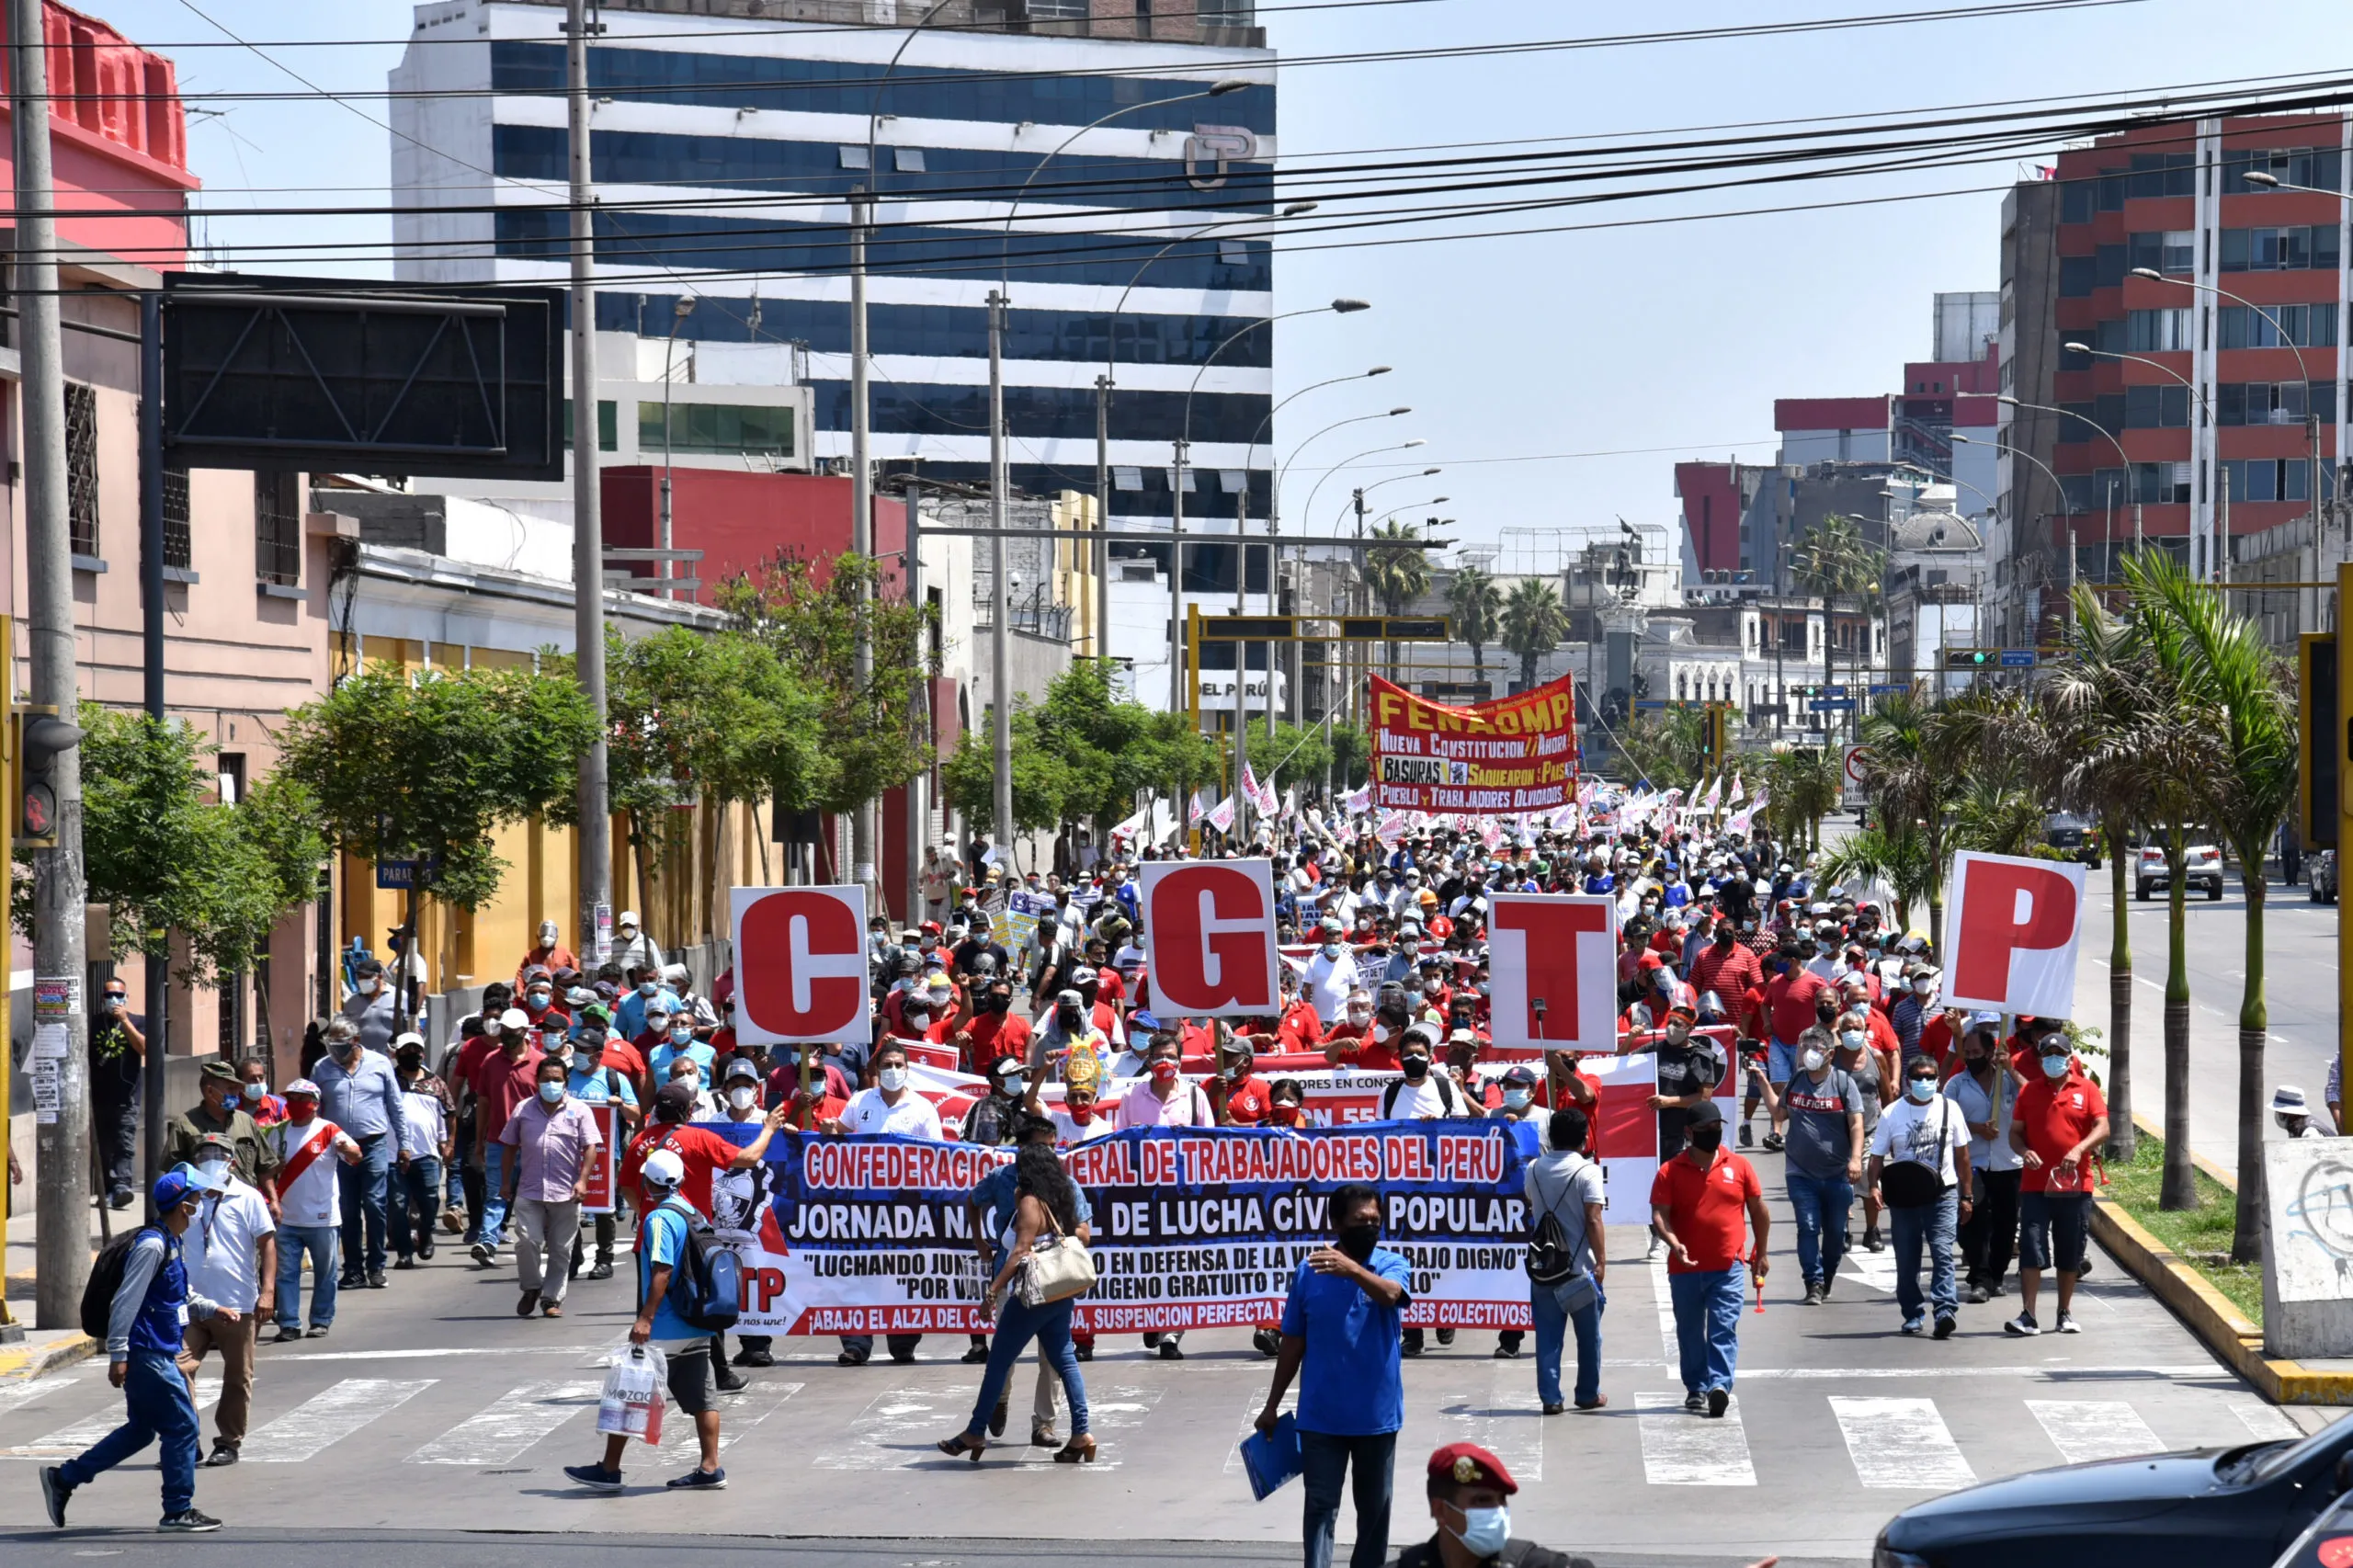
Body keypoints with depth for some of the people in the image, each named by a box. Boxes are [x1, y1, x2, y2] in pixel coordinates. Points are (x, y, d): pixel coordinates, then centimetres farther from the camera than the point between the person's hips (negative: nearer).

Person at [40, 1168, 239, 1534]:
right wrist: (118, 1355, -22)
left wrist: (213, 1309, 13)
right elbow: (126, 1301, -21)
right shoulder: (152, 1246, -17)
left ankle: (63, 1479, 19)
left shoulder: (169, 1245, 15)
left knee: (140, 1430, 15)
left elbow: (182, 1296, 28)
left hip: (156, 1355, 11)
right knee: (181, 1427, -4)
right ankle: (179, 1511, 4)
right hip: (147, 1355, -11)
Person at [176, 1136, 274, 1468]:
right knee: (178, 1368, -10)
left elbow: (267, 1243, -4)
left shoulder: (248, 1199, -1)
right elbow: (173, 1246, 20)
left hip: (237, 1306, -3)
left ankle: (229, 1442, 19)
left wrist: (268, 1290, -13)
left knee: (237, 1378, 6)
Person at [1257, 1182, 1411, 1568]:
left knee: (1374, 1508, 12)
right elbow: (1293, 1343, 7)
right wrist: (1272, 1405, 7)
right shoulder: (1309, 1272, -1)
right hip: (1321, 1415, 0)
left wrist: (1352, 1269, -48)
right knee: (1320, 1506, -4)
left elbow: (1390, 1294, -29)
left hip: (1376, 1414, 0)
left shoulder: (1392, 1265, -4)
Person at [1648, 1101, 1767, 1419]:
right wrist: (1674, 1244, -25)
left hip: (1728, 1267, -1)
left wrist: (1760, 1253, 15)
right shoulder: (1670, 1172, 0)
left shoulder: (1739, 1166, 4)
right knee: (1690, 1331, 11)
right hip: (1685, 1269, 1)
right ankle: (1696, 1388, 22)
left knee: (1724, 1329, -11)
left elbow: (1758, 1210, 13)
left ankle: (1719, 1384, -21)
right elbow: (1659, 1215, -7)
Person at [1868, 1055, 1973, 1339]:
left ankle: (1945, 1310, -23)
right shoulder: (1892, 1114, 2)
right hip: (1904, 1197, 1)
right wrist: (1874, 1186, -17)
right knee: (1906, 1260, 7)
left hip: (1943, 1194, -1)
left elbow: (1962, 1154, 10)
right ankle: (1912, 1313, 19)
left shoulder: (1949, 1109, 4)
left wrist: (1965, 1195, 9)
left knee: (1942, 1252, -15)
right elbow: (1878, 1156, 1)